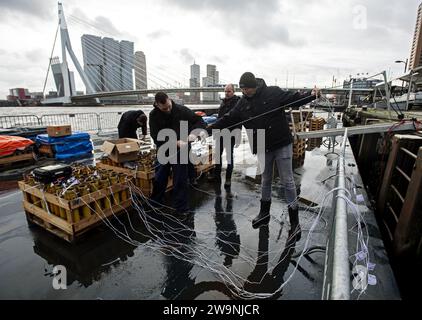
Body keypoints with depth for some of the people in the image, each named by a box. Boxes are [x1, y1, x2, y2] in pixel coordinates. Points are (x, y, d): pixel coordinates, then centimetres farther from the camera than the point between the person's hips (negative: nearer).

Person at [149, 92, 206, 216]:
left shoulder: (181, 110, -11)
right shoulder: (154, 115, -8)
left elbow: (200, 121, -6)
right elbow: (156, 137, -17)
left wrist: (194, 133, -26)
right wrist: (175, 142, -28)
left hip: (180, 151, -2)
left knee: (180, 181, 3)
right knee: (160, 179, 17)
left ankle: (182, 208, 17)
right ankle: (154, 203, 39)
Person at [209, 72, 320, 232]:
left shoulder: (273, 92, -7)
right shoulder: (243, 103, 3)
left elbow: (294, 99, -4)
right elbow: (227, 119, 5)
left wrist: (311, 95, -21)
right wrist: (208, 129, 0)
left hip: (282, 144, -3)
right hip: (263, 148, 4)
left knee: (287, 182, 4)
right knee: (265, 181, 16)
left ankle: (294, 218, 20)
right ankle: (264, 213, 34)